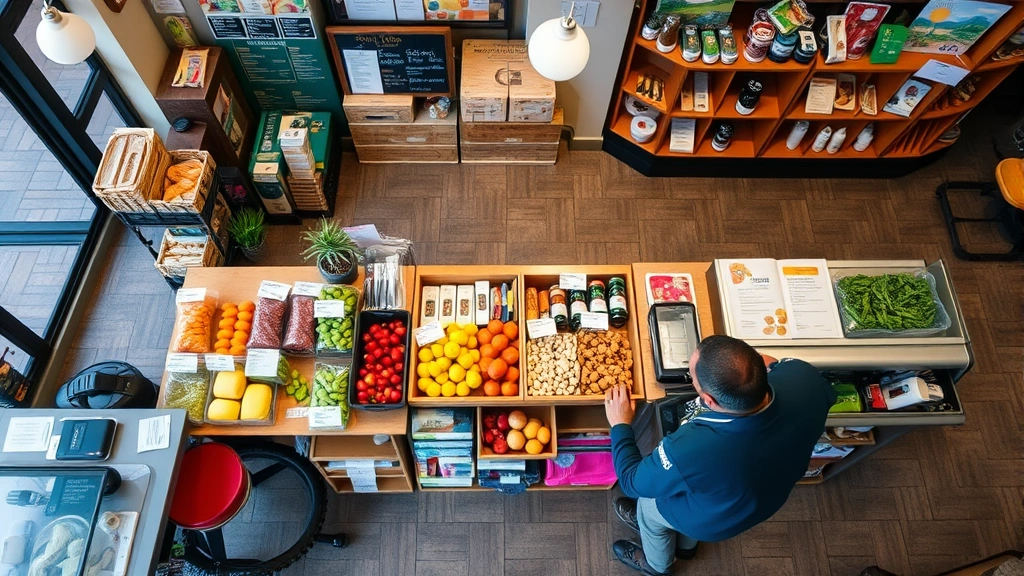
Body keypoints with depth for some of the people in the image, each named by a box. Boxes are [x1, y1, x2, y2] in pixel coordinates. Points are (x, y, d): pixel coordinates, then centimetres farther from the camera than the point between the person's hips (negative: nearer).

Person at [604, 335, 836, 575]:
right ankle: (685, 543, 63)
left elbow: (632, 481, -23)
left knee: (647, 503, 26)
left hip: (714, 520, -4)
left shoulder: (687, 450, -46)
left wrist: (620, 425, -10)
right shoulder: (803, 376, -35)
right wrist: (770, 364, 4)